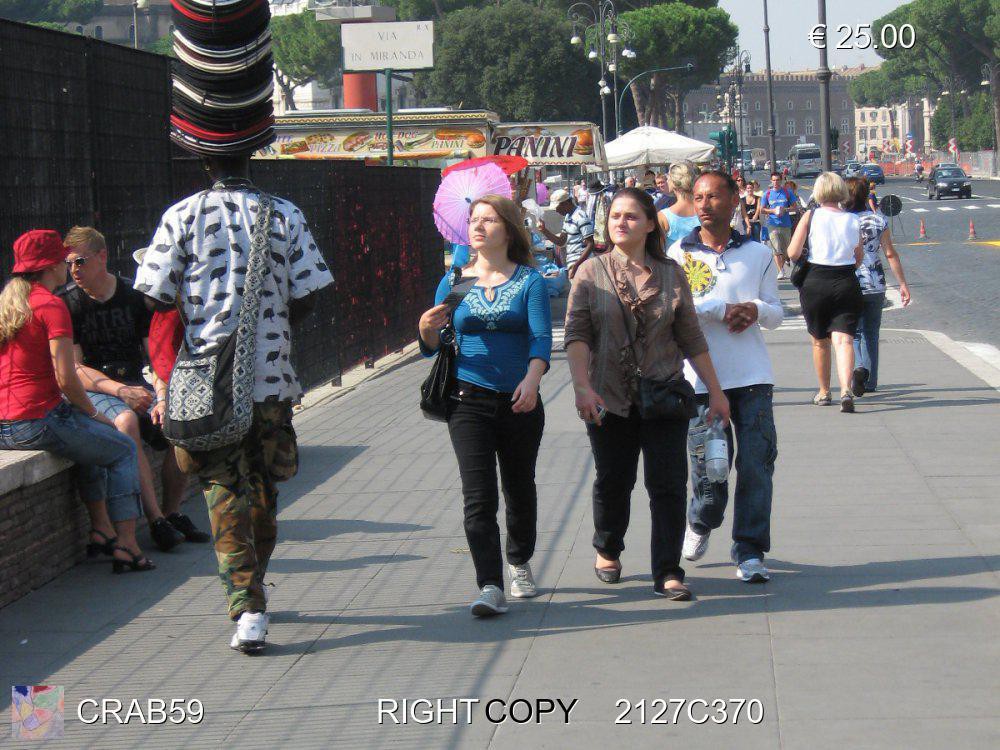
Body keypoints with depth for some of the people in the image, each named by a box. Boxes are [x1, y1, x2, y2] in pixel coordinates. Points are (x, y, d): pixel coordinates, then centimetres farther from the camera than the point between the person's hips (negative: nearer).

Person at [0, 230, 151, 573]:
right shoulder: (51, 306, -12)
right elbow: (66, 379, -18)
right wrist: (93, 413, 0)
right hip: (37, 422, -9)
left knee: (93, 440, 31)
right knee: (123, 450, 9)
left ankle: (101, 530, 27)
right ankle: (126, 546, 2)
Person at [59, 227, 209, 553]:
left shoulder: (136, 296, 6)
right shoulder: (66, 303, -3)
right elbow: (75, 369, -8)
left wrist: (161, 397, -12)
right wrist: (120, 391, -22)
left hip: (135, 385, 4)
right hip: (92, 389, -4)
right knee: (126, 420, -36)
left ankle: (172, 512, -4)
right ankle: (156, 520, -35)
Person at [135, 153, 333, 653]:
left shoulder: (182, 216, -5)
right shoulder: (285, 215, 0)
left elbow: (156, 298, -5)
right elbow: (304, 297, 0)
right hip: (272, 377, 2)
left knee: (224, 490, 1)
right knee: (262, 485, 18)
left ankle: (247, 606, -11)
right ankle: (253, 589, 32)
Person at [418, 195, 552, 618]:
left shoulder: (530, 281, 0)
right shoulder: (453, 282, 6)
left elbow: (541, 337, -12)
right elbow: (434, 347, 8)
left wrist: (532, 379, -30)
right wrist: (429, 329, -16)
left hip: (519, 401, 0)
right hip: (468, 400, 0)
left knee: (519, 488, 15)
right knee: (479, 496, -10)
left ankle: (519, 563, 39)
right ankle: (490, 587, -13)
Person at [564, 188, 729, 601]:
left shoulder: (671, 275, 3)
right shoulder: (592, 272, 0)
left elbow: (691, 338, 8)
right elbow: (576, 335, -7)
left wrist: (715, 392, 7)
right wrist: (583, 387, -20)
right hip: (610, 397, 0)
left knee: (668, 483, -5)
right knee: (613, 480, 12)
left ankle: (668, 573, 0)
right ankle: (607, 551, 36)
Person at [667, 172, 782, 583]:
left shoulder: (757, 254, 11)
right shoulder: (680, 252, 4)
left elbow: (776, 314, 13)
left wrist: (755, 309, -9)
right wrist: (726, 309, -13)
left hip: (753, 377, 1)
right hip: (701, 377, -1)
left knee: (757, 465, -4)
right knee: (708, 467, 2)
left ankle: (750, 551, 6)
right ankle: (700, 523, 33)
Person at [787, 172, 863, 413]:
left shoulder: (810, 217, -5)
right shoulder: (853, 220, 2)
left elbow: (793, 253, -7)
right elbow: (858, 259, 8)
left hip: (816, 283, 0)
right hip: (847, 282, 1)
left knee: (820, 341, 16)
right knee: (844, 339, -5)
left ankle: (824, 392, 28)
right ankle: (846, 389, -26)